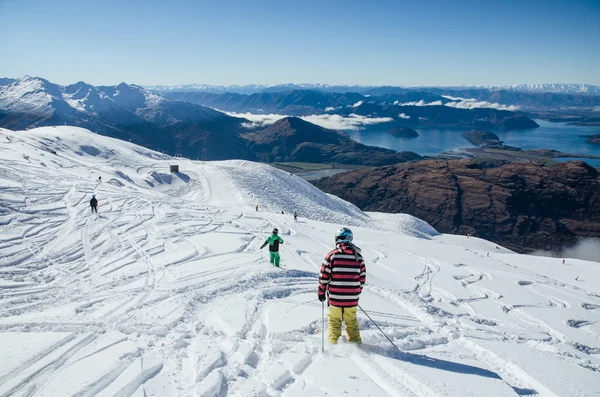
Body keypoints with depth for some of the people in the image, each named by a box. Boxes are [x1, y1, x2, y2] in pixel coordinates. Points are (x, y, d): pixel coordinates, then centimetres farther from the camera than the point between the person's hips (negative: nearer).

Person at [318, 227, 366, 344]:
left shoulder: (332, 255, -9)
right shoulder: (358, 256, 1)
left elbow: (324, 276, -8)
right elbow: (362, 277, 7)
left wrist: (321, 292, 4)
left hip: (335, 297, -2)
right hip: (352, 298, 2)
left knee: (334, 321, 14)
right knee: (351, 321, 19)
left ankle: (333, 343, 17)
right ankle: (355, 342, 25)